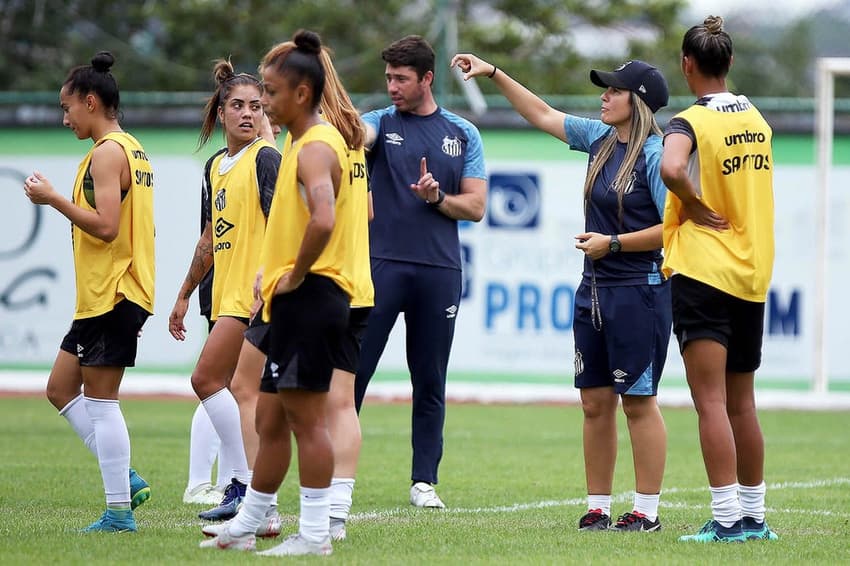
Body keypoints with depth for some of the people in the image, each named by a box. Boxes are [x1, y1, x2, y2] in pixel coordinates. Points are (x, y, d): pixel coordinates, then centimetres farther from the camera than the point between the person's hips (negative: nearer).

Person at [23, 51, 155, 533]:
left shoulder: (107, 152, -14)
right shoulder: (132, 150, 17)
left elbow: (106, 225, -23)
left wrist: (53, 198, -15)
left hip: (110, 295, -10)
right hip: (106, 295, 10)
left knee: (100, 402, -7)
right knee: (62, 389, 13)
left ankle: (120, 512, -5)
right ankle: (125, 479, 11)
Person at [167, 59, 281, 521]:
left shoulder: (265, 159, -9)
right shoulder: (217, 166, 17)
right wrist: (185, 295, 28)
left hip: (253, 293, -8)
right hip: (226, 294, 8)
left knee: (206, 379, -14)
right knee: (236, 396, 6)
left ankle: (247, 484, -11)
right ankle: (243, 494, 8)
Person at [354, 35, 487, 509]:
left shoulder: (463, 134, 9)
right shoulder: (381, 124, 5)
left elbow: (476, 207, 6)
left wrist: (436, 197, -12)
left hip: (440, 270, 1)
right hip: (382, 262, -1)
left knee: (431, 381, 5)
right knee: (353, 370, -5)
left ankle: (424, 480, 11)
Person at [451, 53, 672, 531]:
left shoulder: (654, 155, -12)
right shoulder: (600, 140, 11)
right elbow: (542, 114, 22)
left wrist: (613, 243, -16)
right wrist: (494, 74, 19)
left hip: (638, 291, -8)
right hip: (595, 290, 8)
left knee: (638, 401, -4)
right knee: (595, 402, 8)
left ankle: (647, 510, 1)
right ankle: (598, 507, 13)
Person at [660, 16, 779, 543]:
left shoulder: (691, 121, -11)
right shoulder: (757, 120, 10)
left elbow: (671, 167, -32)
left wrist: (693, 204, -15)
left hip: (702, 272, -7)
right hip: (753, 275, 7)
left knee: (711, 402, -8)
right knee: (742, 404, 16)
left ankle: (726, 519, -13)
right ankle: (754, 515, 21)